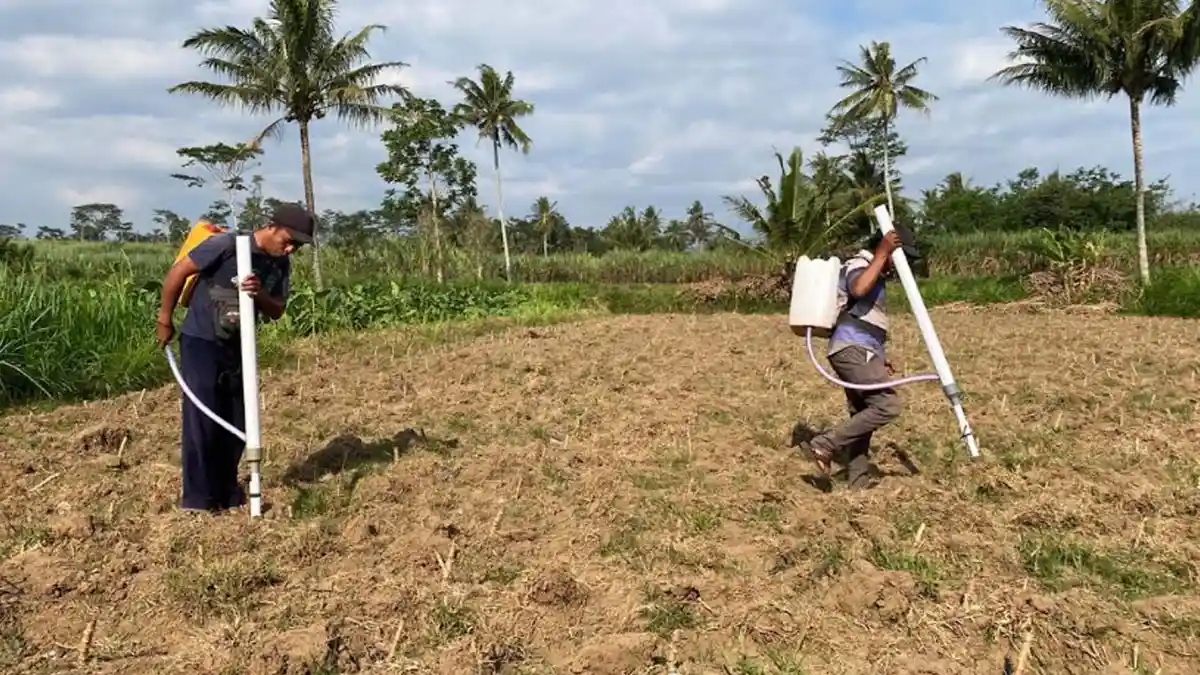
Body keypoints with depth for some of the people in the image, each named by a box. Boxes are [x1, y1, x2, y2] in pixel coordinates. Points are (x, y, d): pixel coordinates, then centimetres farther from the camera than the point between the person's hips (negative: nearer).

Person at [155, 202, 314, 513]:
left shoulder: (281, 264, 0)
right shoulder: (227, 244, -20)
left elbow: (277, 311, 2)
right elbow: (177, 272, -13)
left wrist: (260, 294, -21)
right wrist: (165, 319, -7)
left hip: (238, 347, 6)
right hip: (200, 342, -6)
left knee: (237, 422, 8)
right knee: (202, 421, -5)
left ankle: (226, 491, 21)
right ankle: (196, 497, 5)